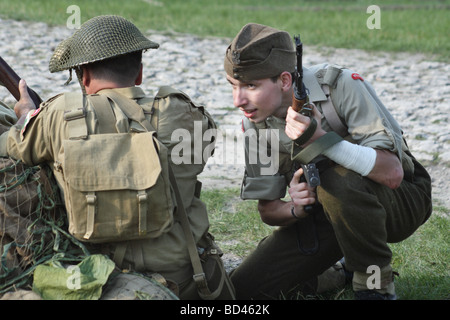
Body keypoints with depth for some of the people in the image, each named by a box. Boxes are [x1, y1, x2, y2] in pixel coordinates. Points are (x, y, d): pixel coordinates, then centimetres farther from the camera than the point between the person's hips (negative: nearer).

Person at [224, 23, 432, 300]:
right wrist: (296, 209, -24)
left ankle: (376, 286, -16)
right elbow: (268, 209, -1)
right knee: (242, 290, -10)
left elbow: (392, 173, -33)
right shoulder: (255, 125, -8)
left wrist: (319, 139, -44)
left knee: (339, 180, -39)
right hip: (323, 216, 5)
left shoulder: (341, 86, -24)